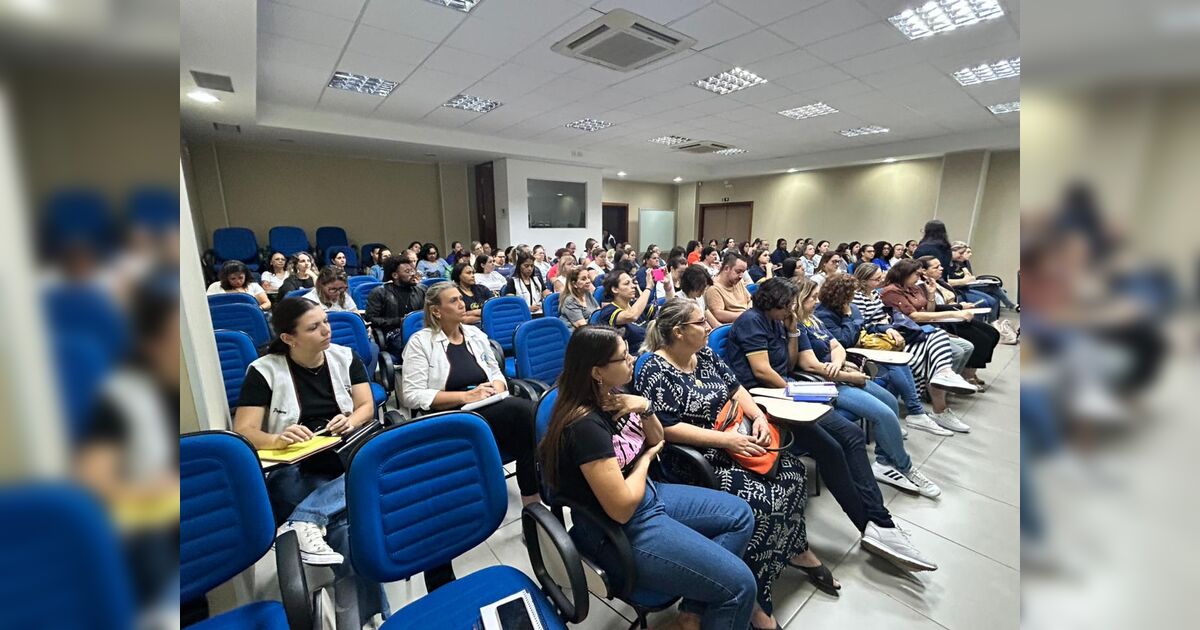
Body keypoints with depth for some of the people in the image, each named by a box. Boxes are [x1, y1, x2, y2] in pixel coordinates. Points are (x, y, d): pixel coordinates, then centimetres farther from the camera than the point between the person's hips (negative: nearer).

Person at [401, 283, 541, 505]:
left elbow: (496, 373, 19)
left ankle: (533, 496, -17)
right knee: (523, 410, -30)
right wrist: (465, 397, -18)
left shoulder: (476, 334, 13)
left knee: (529, 411, -29)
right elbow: (412, 396, -9)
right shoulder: (420, 341, -1)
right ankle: (532, 497, -18)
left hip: (489, 408, 5)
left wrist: (496, 390, -6)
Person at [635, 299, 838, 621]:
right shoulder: (655, 373, -18)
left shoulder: (705, 354, 7)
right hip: (696, 458, -8)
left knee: (792, 469, -2)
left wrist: (759, 417, -5)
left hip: (734, 440, 8)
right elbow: (666, 428, -22)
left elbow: (735, 388, 13)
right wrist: (725, 440, -23)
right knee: (758, 501, -21)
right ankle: (755, 603, -2)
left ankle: (797, 550, 21)